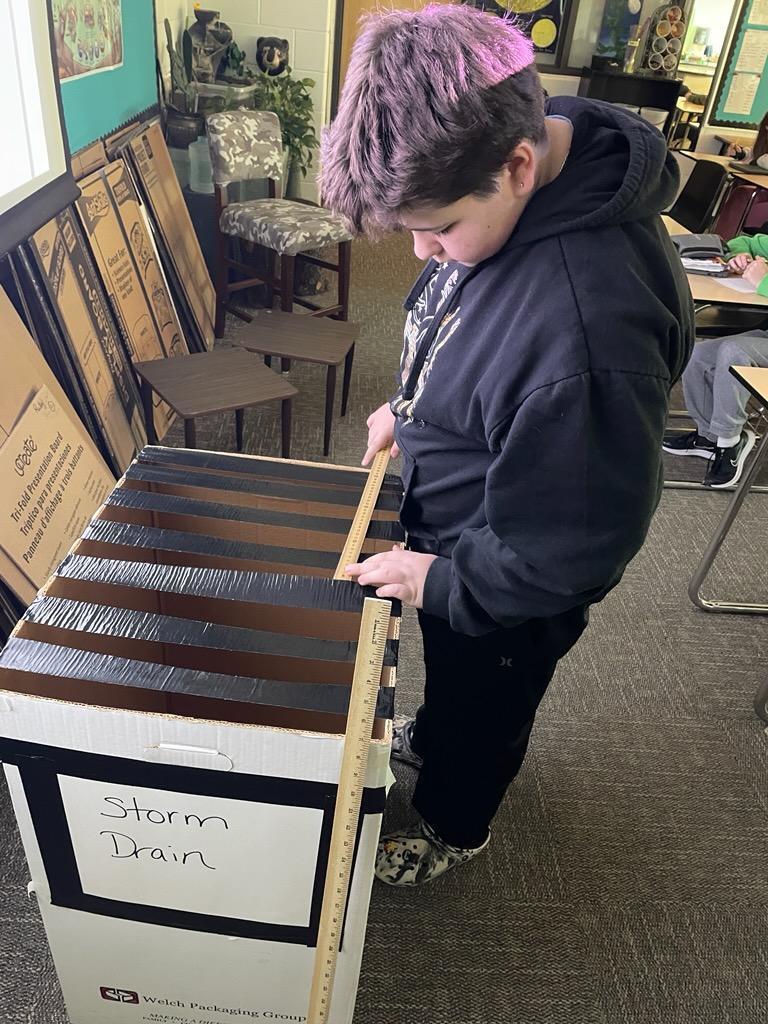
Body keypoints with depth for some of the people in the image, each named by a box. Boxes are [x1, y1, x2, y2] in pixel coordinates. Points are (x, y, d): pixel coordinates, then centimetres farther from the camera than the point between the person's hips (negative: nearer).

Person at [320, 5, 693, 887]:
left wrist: (445, 580, -19)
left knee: (482, 703, 24)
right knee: (445, 670, 34)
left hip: (507, 588, -7)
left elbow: (579, 546, -30)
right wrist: (408, 407, 2)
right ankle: (431, 739, 67)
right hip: (448, 527, 8)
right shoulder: (505, 179, -14)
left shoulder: (585, 331, -43)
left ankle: (453, 827, 56)